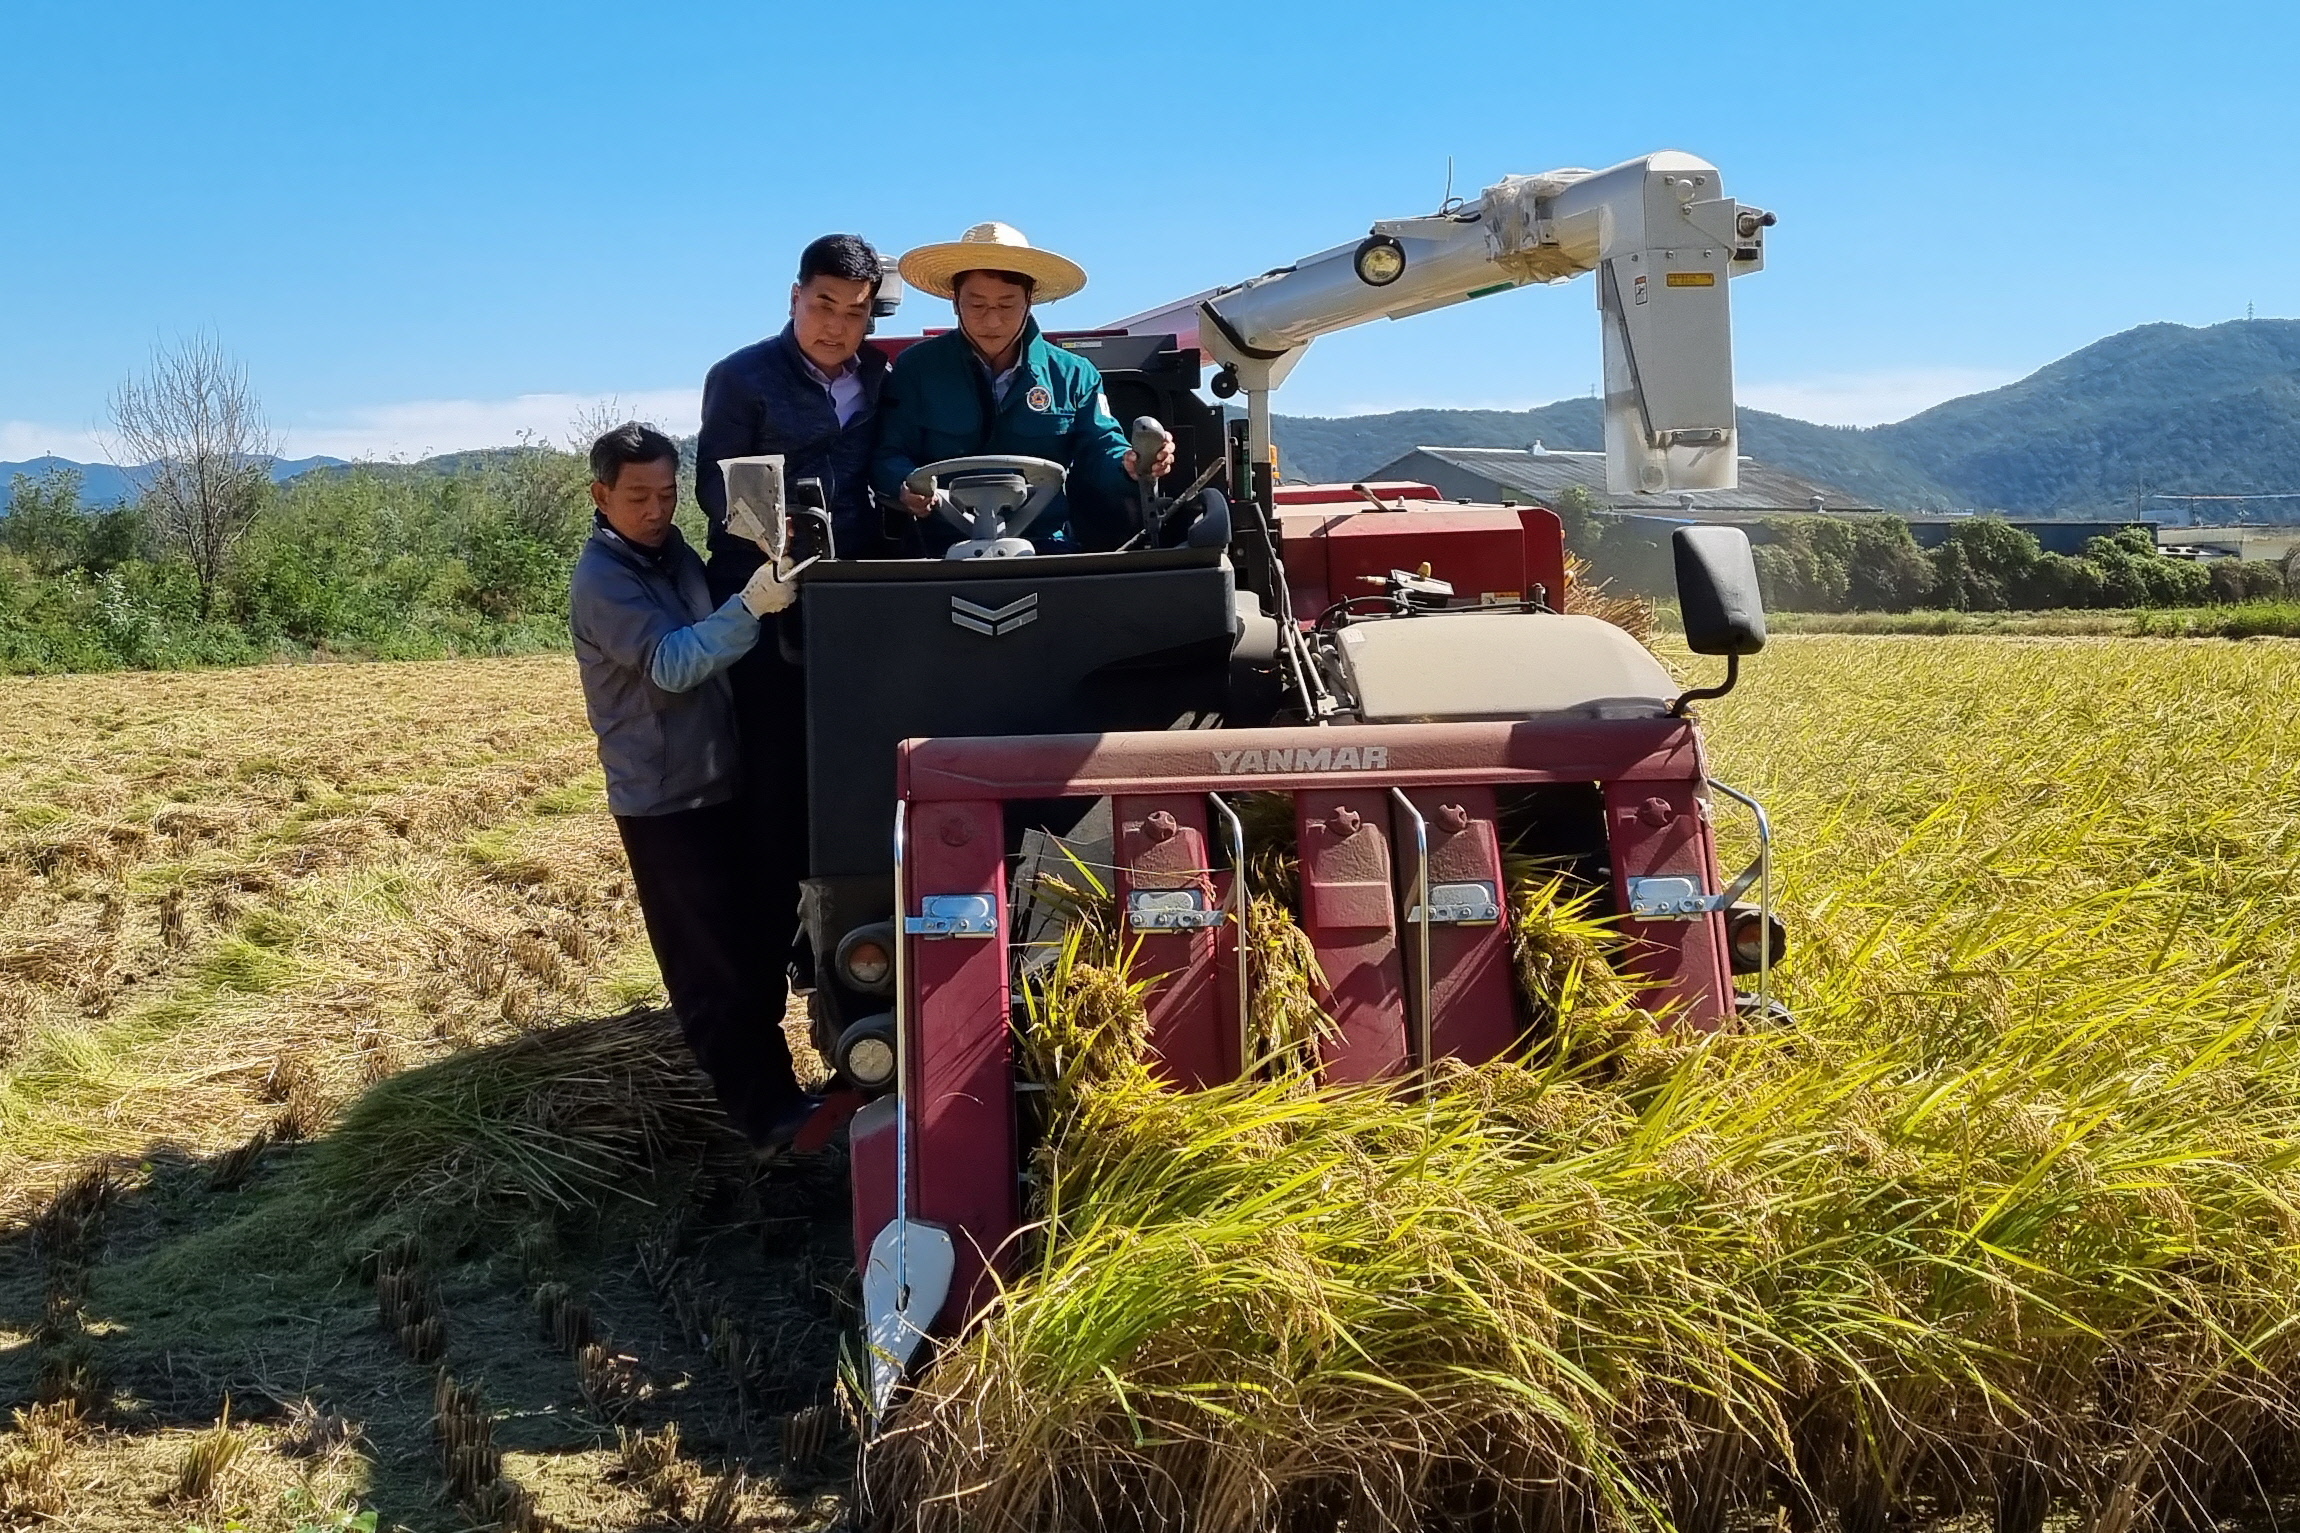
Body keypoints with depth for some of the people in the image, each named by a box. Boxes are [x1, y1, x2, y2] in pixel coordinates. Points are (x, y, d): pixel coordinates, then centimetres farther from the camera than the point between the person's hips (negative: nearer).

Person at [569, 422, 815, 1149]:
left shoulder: (673, 552, 9)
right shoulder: (602, 579, -16)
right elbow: (671, 663, -29)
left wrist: (763, 569, 2)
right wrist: (750, 605, -42)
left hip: (718, 784, 8)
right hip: (663, 800, -8)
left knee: (753, 954, 16)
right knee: (716, 968, -4)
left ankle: (768, 1094, 30)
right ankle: (770, 1115, 1)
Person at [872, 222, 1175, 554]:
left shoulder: (1073, 375, 16)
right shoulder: (916, 369, 12)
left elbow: (1100, 452, 10)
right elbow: (888, 455, 6)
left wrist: (1129, 466, -14)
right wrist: (905, 487, -18)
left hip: (1050, 552, 3)